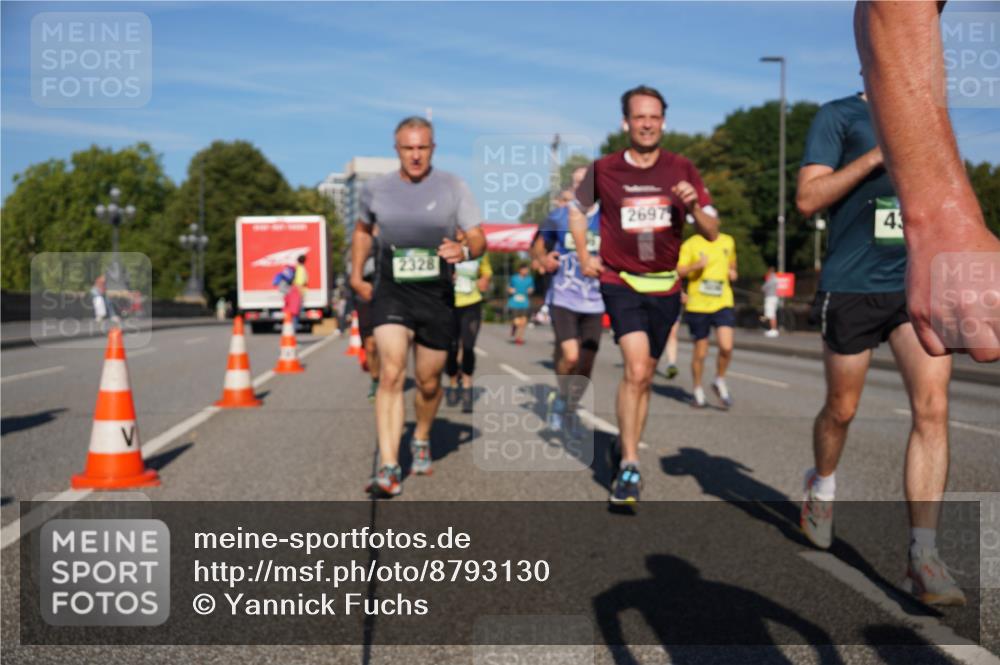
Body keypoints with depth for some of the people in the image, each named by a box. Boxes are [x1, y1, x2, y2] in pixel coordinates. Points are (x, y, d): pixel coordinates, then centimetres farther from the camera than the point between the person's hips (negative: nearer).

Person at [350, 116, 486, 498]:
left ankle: (421, 440, 42)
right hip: (391, 292, 0)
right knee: (391, 373, -18)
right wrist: (356, 275, 14)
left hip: (437, 295, 0)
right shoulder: (376, 189, 4)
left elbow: (479, 239, -5)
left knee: (428, 382, 12)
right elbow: (363, 230, 23)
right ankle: (388, 469, -20)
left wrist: (464, 250, -28)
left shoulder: (452, 187, -2)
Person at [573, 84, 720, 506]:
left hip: (665, 286, 3)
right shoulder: (604, 170, -2)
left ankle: (624, 448, 31)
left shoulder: (682, 171, 1)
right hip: (621, 282, -3)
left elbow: (712, 232, 1)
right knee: (636, 368, -20)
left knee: (644, 376, 12)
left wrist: (694, 205, -18)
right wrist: (584, 256, 8)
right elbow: (578, 209, 17)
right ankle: (629, 467, -14)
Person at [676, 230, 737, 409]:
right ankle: (698, 391, 25)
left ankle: (720, 382, 10)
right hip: (698, 305, -2)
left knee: (726, 347, -16)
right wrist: (696, 265, -26)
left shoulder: (728, 241, 10)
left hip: (723, 303, 2)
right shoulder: (691, 244, -4)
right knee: (700, 352, 5)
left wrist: (733, 272, 7)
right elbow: (678, 272, -10)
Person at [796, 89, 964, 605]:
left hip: (919, 282, 4)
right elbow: (807, 199, -10)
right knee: (841, 410, 11)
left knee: (932, 408, -12)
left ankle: (923, 557, -9)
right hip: (852, 287, -3)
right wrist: (876, 155, -16)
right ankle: (822, 488, 43)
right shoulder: (838, 115, 0)